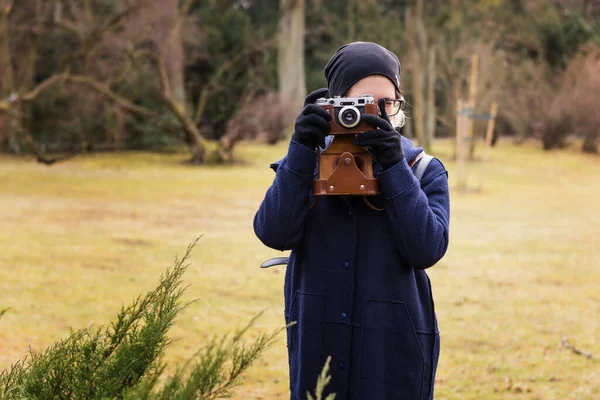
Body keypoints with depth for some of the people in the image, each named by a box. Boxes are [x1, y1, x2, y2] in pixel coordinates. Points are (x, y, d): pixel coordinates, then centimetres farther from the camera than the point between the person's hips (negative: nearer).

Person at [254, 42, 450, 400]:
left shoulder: (423, 169, 0)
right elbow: (274, 234, -11)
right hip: (317, 345, 1)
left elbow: (428, 250, -14)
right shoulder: (307, 164, 4)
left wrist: (394, 168, -20)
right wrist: (301, 152, -19)